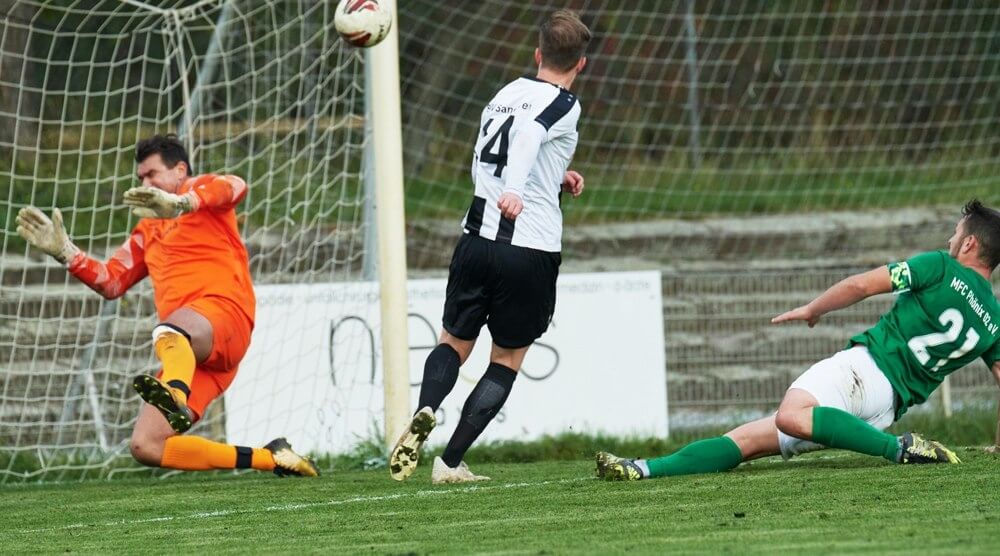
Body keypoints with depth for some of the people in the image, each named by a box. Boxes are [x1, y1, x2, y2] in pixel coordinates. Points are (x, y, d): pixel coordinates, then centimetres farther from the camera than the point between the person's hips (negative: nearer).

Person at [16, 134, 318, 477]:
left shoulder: (199, 189, 11)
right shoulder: (148, 232, 35)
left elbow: (233, 188, -14)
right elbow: (111, 282, 30)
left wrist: (180, 204, -32)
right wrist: (64, 252, 16)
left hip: (223, 311, -8)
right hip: (188, 352, 8)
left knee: (169, 333, -44)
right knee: (145, 447, -7)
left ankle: (176, 396, -79)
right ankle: (267, 459, -2)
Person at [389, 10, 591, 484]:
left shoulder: (507, 93, 14)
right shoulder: (563, 104, -5)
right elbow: (529, 133, -27)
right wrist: (514, 191, -42)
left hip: (477, 238, 4)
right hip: (531, 248, -4)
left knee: (454, 344, 16)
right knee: (507, 359, 10)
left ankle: (425, 411, -16)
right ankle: (450, 463, 2)